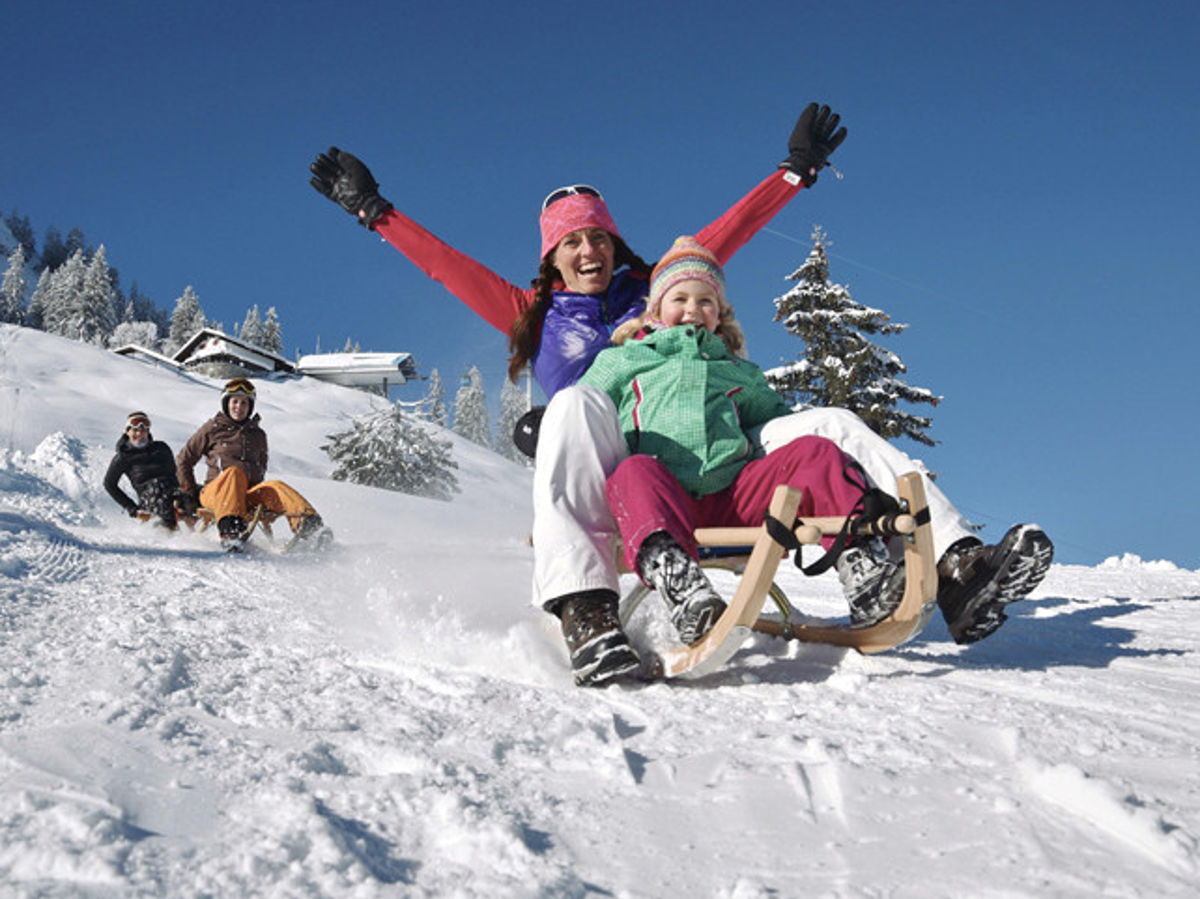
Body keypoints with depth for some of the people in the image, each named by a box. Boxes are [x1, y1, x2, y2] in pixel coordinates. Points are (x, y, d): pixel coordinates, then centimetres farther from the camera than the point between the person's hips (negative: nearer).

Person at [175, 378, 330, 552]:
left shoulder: (258, 435, 22)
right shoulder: (212, 429, 12)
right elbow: (184, 461, 15)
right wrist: (191, 495, 10)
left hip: (247, 498, 3)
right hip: (214, 493, -3)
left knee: (274, 488, -30)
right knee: (234, 472, -37)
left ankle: (307, 526, -58)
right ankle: (230, 532, -60)